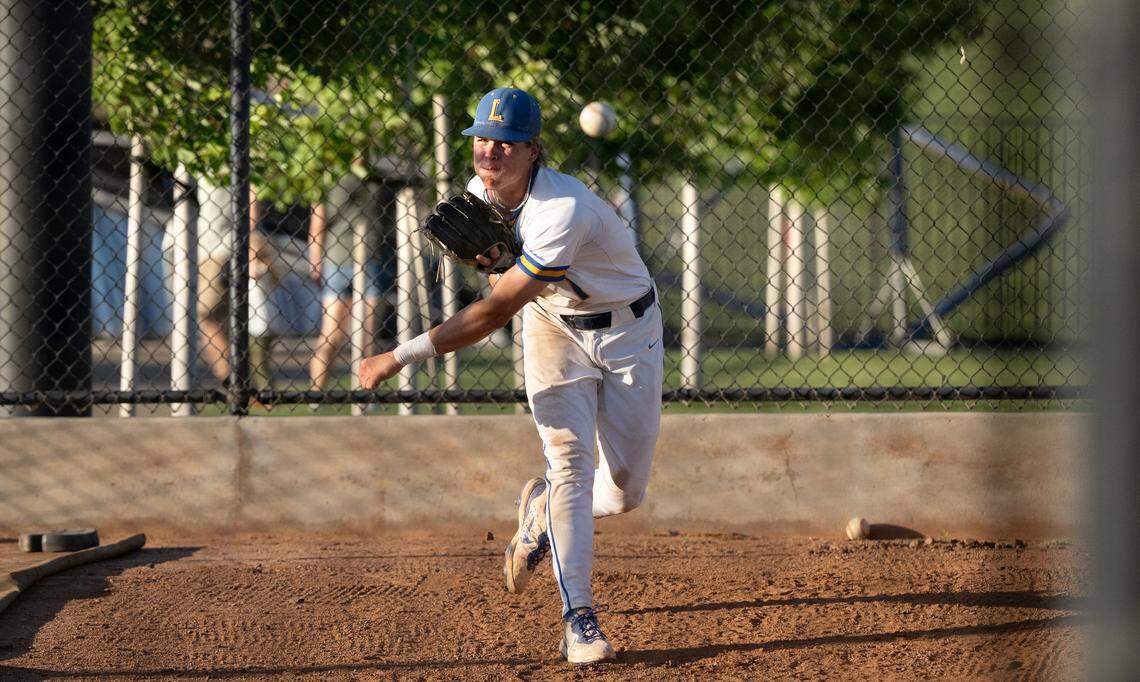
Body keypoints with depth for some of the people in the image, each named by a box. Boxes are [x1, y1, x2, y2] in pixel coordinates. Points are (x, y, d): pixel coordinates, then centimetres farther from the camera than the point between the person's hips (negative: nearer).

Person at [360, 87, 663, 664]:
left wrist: (401, 357, -33)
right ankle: (578, 617, -16)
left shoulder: (562, 212, -35)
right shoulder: (480, 191, -10)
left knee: (623, 493, -2)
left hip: (629, 330, -4)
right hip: (555, 328, 4)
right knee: (569, 461, -16)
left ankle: (541, 507, 31)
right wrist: (491, 256, -15)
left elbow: (494, 312, -35)